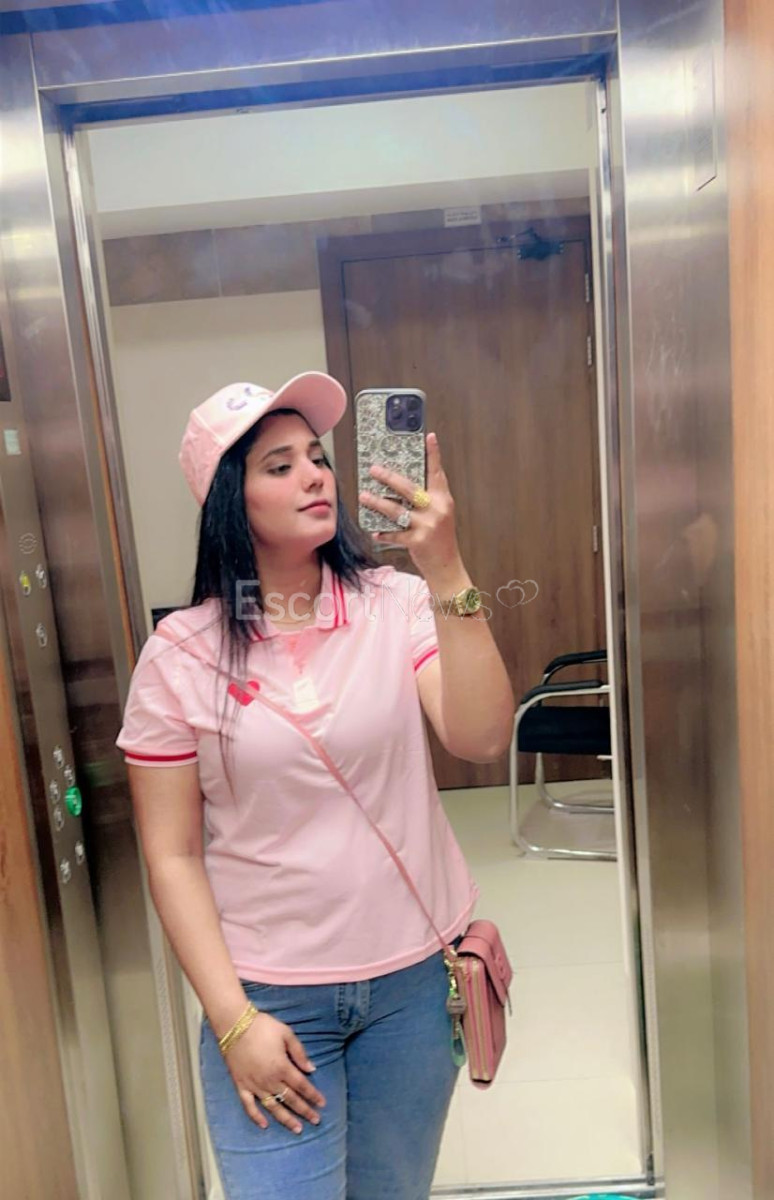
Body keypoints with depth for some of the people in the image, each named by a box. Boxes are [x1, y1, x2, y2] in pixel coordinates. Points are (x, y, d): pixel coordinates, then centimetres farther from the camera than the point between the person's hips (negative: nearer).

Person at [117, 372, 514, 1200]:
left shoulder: (397, 605, -8)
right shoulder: (180, 653, -9)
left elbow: (481, 740, -21)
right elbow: (172, 856, -6)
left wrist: (446, 575, -30)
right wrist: (233, 1020, -8)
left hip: (414, 975, 2)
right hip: (269, 994, -1)